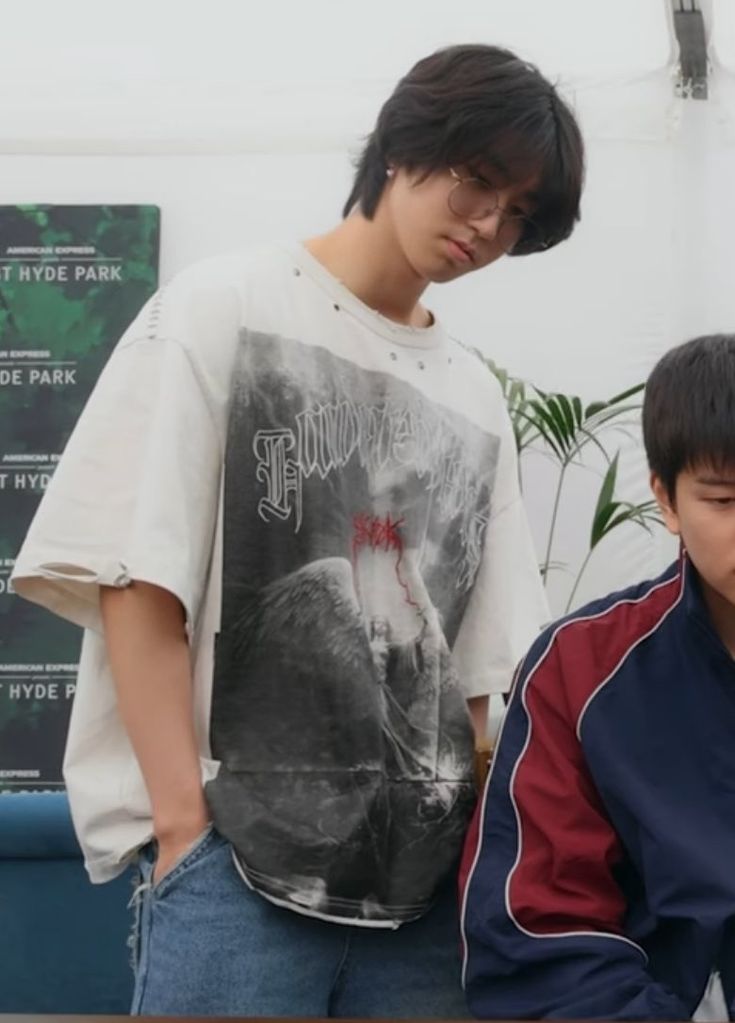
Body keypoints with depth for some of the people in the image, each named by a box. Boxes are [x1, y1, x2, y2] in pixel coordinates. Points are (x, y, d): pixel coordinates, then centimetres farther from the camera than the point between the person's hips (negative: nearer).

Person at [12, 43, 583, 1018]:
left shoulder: (476, 398, 15)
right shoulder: (224, 308, 2)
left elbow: (481, 661, 14)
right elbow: (135, 583, -6)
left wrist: (477, 843, 3)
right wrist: (185, 828, -11)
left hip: (424, 872, 5)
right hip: (236, 858, -4)